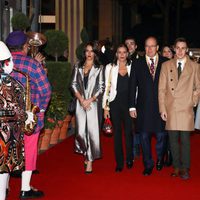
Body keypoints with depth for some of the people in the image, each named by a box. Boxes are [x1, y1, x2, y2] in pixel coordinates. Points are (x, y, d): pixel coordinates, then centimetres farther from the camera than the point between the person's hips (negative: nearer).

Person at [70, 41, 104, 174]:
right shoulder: (78, 66, 11)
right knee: (81, 132, 0)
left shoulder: (99, 68, 3)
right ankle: (86, 154, 24)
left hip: (93, 103, -2)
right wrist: (81, 99, -6)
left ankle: (90, 161, 1)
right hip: (80, 103, 2)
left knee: (92, 131, -6)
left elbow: (101, 87, -1)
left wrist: (90, 100, -10)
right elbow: (74, 84, 7)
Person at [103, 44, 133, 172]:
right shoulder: (110, 67, 5)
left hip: (129, 103, 0)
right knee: (117, 132, 5)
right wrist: (105, 106, 1)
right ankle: (119, 163, 12)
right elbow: (107, 87, 5)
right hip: (115, 103, 1)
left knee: (129, 132, -1)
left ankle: (129, 159, 18)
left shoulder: (132, 67, 4)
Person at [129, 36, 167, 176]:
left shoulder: (166, 63, 3)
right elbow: (132, 86, 5)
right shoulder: (137, 64, 6)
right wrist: (132, 106, -1)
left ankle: (159, 159, 30)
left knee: (161, 135, 3)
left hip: (161, 105, -1)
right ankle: (148, 164, 20)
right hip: (143, 106, 1)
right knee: (144, 136, 5)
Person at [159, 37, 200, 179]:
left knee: (185, 140, -1)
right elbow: (162, 89, 5)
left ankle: (185, 169, 8)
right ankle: (177, 167, 17)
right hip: (170, 108, 2)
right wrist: (162, 108, -1)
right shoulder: (166, 65, 8)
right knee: (173, 139, 6)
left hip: (186, 109, -1)